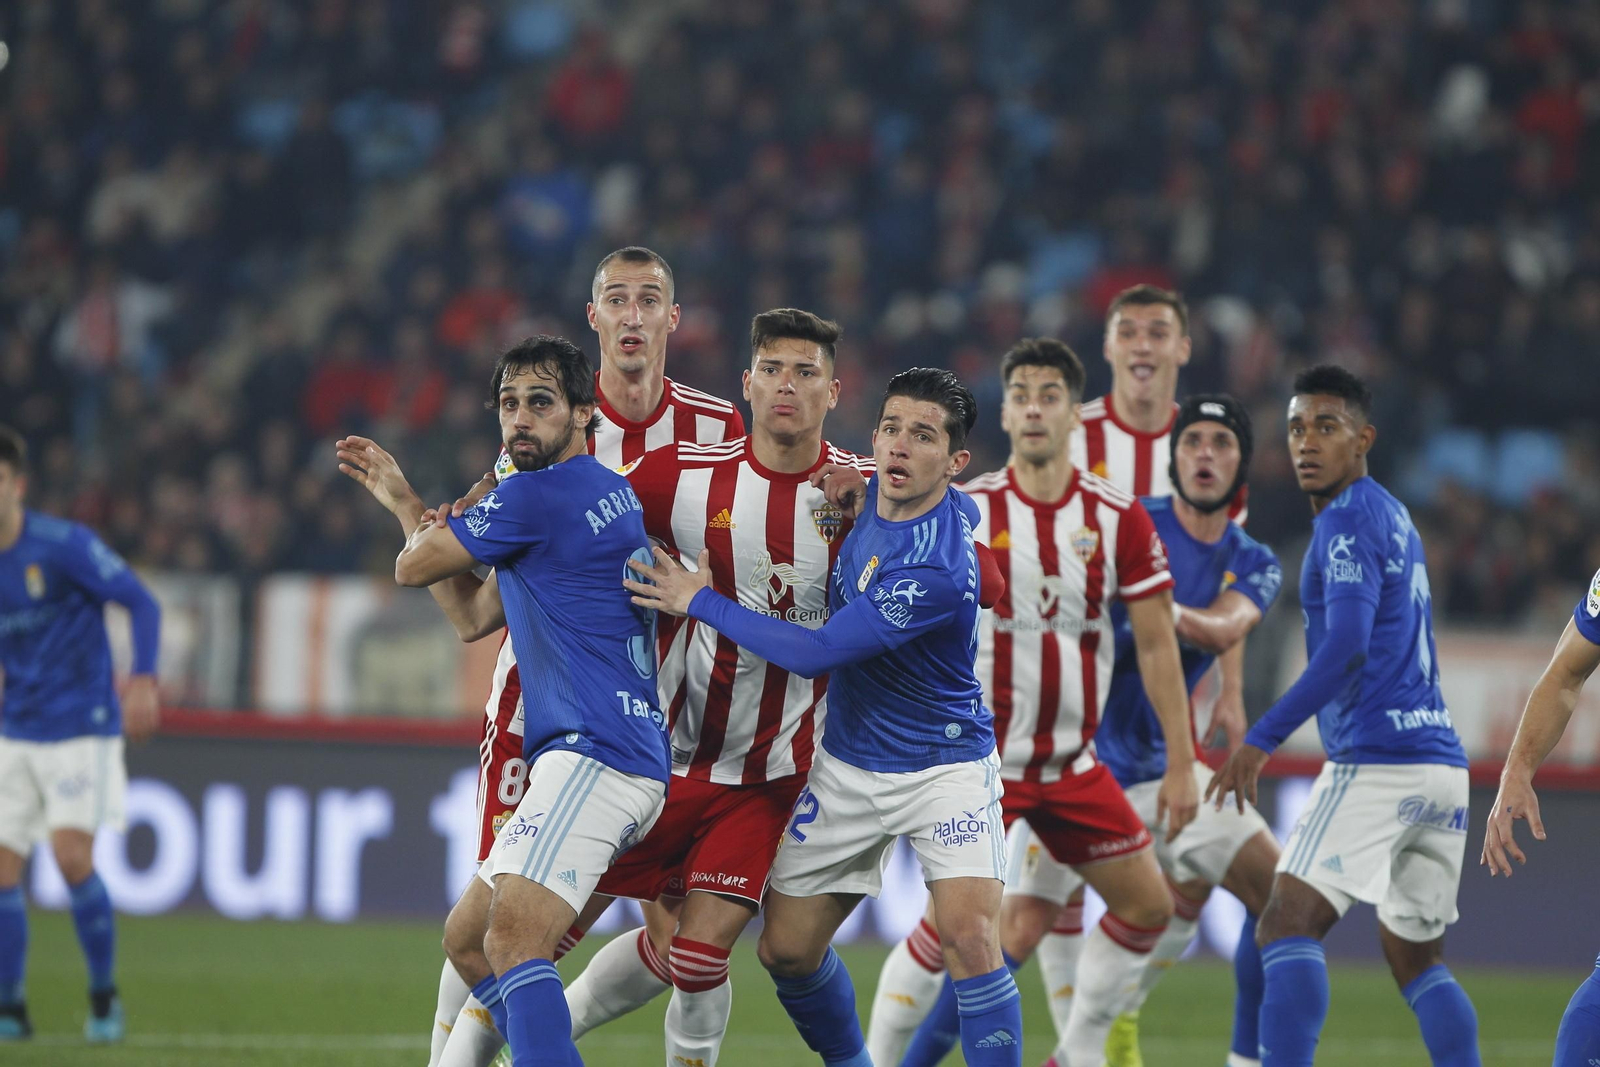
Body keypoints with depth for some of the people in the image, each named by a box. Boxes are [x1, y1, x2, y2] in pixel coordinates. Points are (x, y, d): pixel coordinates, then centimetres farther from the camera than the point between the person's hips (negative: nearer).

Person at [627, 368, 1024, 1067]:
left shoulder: (938, 572, -29)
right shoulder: (871, 493, -3)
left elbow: (814, 654, -27)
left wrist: (700, 601, -19)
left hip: (945, 767, -7)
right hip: (848, 766, 7)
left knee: (971, 936, -27)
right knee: (786, 950, 7)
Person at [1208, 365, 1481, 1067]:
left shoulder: (1348, 521, -7)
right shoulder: (1394, 518, 21)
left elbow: (1347, 647, -19)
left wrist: (1262, 740, -21)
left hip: (1378, 762, -10)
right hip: (1442, 762, 10)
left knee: (1286, 927, -15)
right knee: (1416, 959, 16)